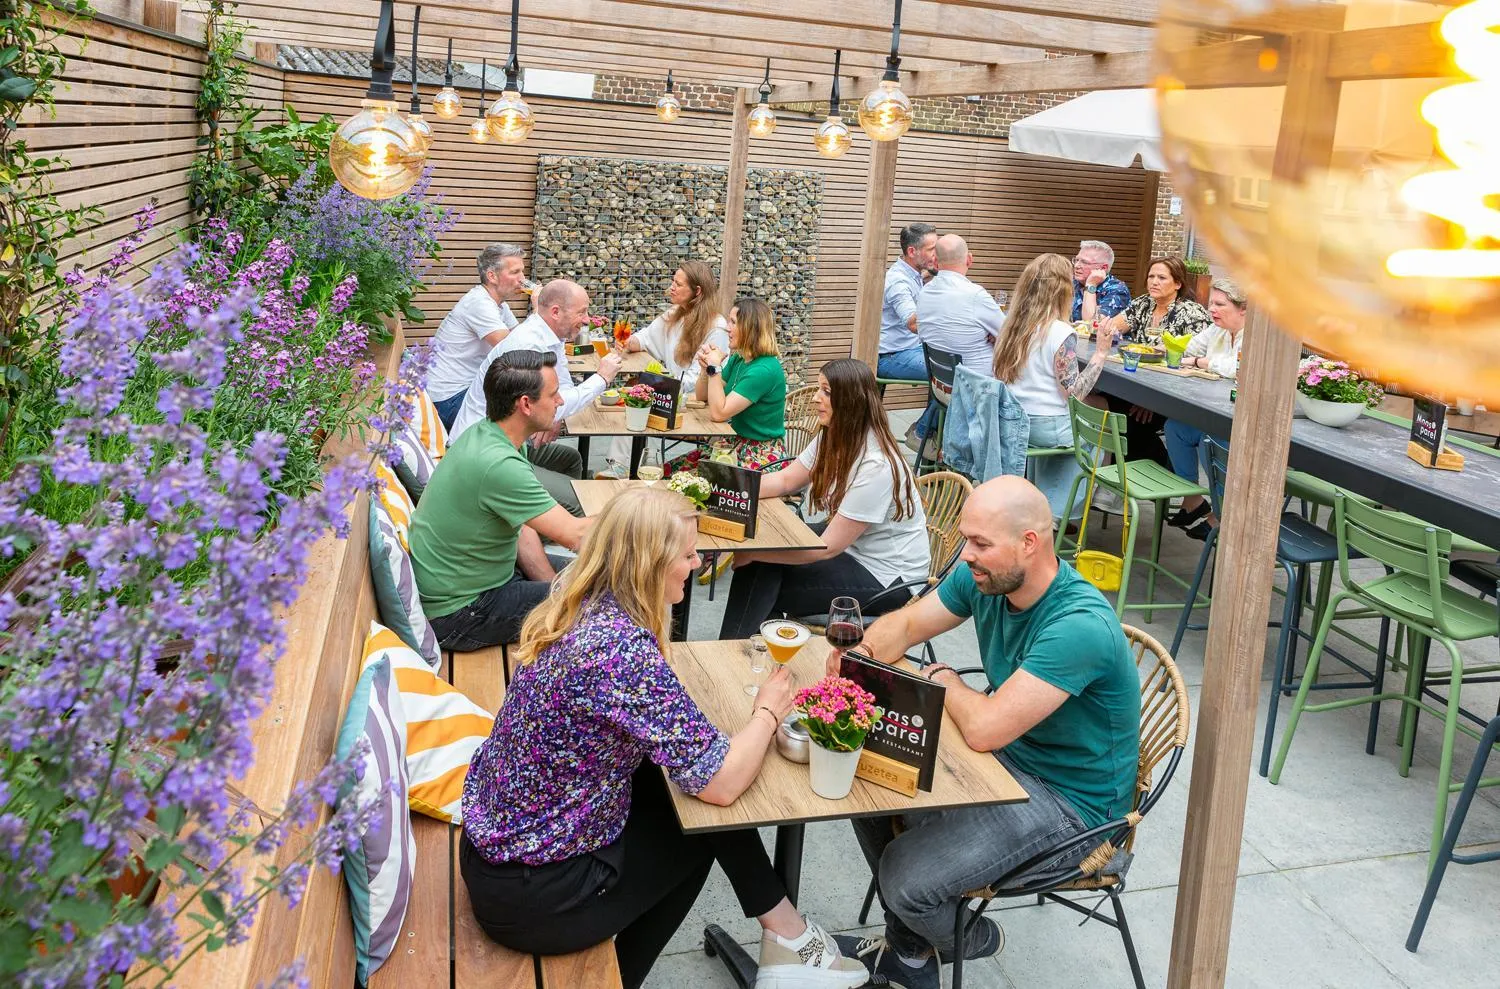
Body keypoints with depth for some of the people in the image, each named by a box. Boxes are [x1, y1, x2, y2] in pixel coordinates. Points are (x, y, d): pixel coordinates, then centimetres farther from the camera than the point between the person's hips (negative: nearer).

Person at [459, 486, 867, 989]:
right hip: (531, 895, -7)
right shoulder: (623, 649, -29)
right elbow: (721, 783, -23)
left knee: (676, 790, 14)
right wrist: (767, 712, -7)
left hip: (495, 840, 8)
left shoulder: (576, 608, -3)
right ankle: (785, 934, 28)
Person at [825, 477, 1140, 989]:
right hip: (1009, 755, 9)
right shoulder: (985, 578, -7)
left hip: (1070, 804, -9)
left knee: (906, 878, -19)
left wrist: (943, 679, -13)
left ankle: (968, 941, 19)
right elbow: (905, 624, 5)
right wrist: (862, 652, -18)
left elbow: (983, 729, -34)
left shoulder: (1081, 627, -32)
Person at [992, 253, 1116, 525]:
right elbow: (1073, 394, -19)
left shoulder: (1013, 325, 0)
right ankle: (1059, 510, 22)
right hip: (1048, 427, -7)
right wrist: (1100, 353, -15)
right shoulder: (1061, 334, -20)